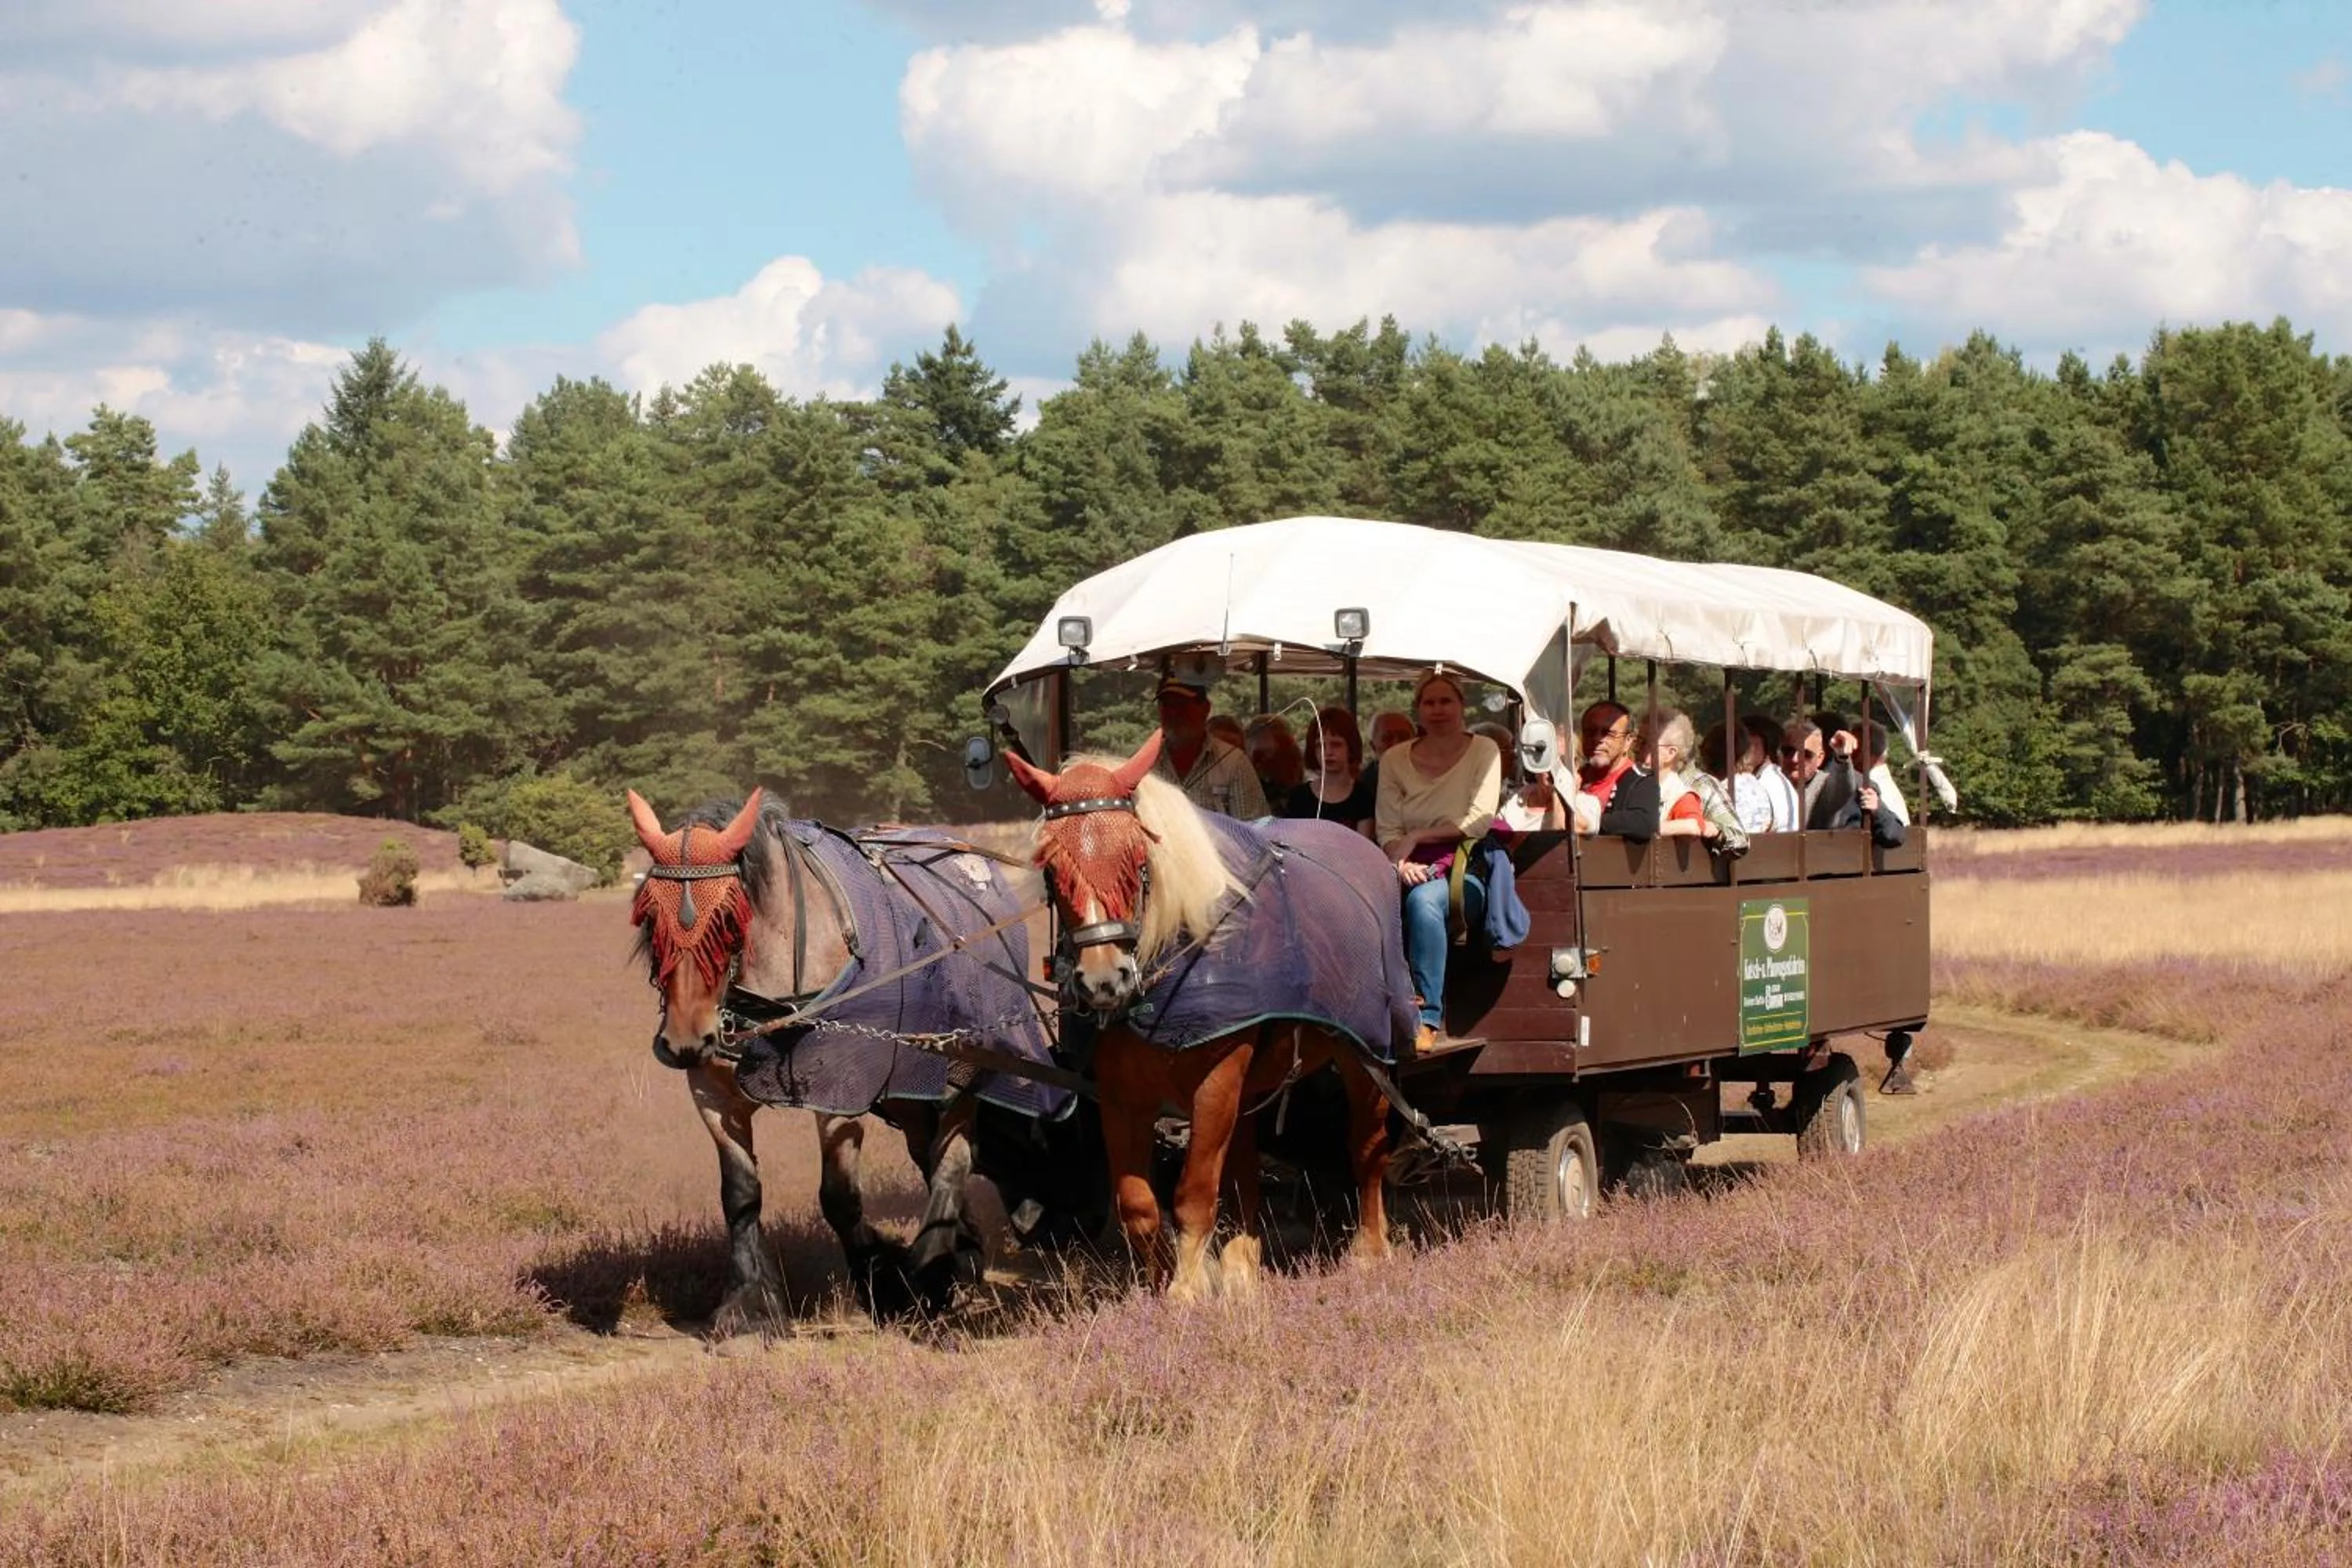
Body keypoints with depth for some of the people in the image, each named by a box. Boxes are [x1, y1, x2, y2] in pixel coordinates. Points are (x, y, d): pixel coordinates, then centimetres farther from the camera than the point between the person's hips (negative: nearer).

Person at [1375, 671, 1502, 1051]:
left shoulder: (1483, 751, 4)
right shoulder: (1395, 760, 11)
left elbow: (1480, 820, -7)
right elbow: (1386, 830, 4)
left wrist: (1416, 838, -10)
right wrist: (1401, 861, -17)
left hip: (1466, 868, -2)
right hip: (1414, 870, 2)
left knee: (1424, 900, -37)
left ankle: (1428, 1020, -35)